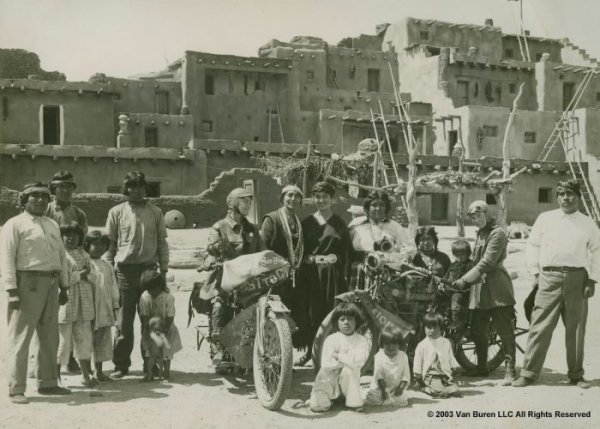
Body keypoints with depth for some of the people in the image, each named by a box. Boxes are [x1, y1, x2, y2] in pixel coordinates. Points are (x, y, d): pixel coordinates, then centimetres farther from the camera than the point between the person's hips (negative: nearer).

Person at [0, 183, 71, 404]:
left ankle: (47, 382, 24)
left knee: (50, 337, 13)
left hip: (51, 284, 7)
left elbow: (61, 256, 20)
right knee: (20, 338, -4)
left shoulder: (53, 225, 19)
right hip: (28, 283, -7)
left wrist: (64, 286, 15)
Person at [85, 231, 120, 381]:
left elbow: (113, 287, 16)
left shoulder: (107, 266, 14)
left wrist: (115, 306, 12)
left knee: (103, 340, 11)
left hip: (105, 309, 6)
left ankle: (99, 371, 22)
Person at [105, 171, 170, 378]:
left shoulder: (155, 212, 9)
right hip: (125, 270, -1)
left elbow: (162, 242, 10)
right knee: (124, 319, 2)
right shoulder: (117, 212, 5)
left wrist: (163, 268, 4)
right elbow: (110, 243, 6)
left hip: (149, 268, 1)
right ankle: (121, 363, 10)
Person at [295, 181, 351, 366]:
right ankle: (309, 350, 13)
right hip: (310, 273, 1)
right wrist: (299, 271, -7)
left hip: (333, 273, -1)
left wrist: (345, 274, -11)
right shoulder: (306, 222, 8)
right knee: (310, 311, 2)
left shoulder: (339, 223, 5)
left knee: (332, 310, -1)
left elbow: (346, 250, 1)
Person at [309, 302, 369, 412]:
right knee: (317, 406, -23)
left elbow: (358, 361, -23)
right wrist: (347, 359, -17)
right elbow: (325, 365, -14)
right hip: (328, 378, 0)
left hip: (349, 379, 0)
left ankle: (354, 402, -15)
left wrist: (338, 356, -18)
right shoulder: (330, 340, -6)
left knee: (349, 369, -34)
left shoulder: (361, 341, -6)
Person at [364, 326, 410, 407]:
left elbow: (406, 375, 0)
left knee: (401, 400, -25)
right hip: (381, 386, -1)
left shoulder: (403, 356, 1)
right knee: (372, 397, -24)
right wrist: (384, 390, -19)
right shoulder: (379, 356, -3)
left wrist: (401, 387, -15)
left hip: (397, 388, 1)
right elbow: (378, 375, -8)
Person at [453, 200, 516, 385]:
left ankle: (510, 371, -2)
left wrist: (464, 280, -19)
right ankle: (481, 367, 25)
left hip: (497, 290, -9)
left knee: (505, 332, -5)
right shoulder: (480, 233, 19)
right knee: (477, 331, 12)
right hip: (479, 290, 9)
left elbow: (487, 263, -17)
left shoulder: (497, 233, -9)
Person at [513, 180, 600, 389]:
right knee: (540, 326, -3)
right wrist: (536, 273, 3)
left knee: (576, 329, 7)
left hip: (577, 278, 1)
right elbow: (533, 245, 11)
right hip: (549, 277, -1)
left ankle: (576, 374, 19)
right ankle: (528, 372, 1)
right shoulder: (545, 219, 9)